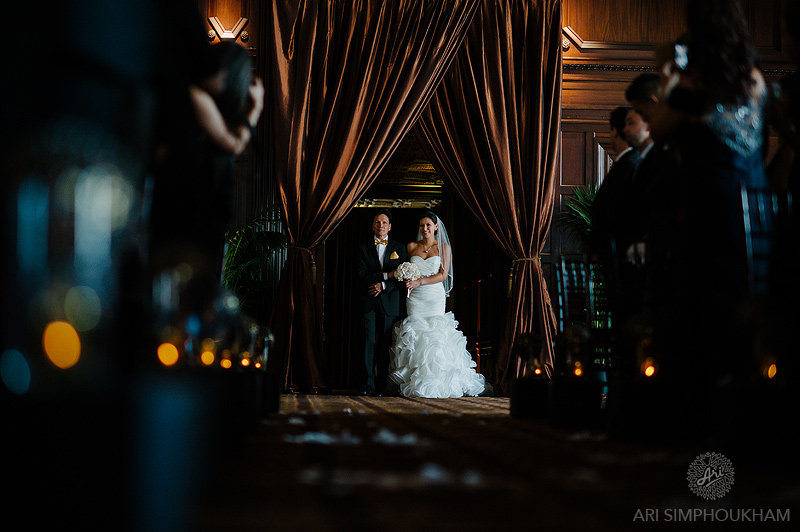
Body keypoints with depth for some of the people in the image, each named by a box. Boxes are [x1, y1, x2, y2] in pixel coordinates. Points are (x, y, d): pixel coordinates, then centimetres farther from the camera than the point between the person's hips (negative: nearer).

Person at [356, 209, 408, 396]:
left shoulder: (399, 248, 12)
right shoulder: (363, 247, 9)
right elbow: (361, 274, -3)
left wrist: (384, 285, -9)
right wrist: (385, 275, -9)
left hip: (390, 302, 1)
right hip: (368, 302, -1)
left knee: (386, 345, 0)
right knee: (369, 343, -6)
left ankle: (382, 385, 3)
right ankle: (369, 384, -6)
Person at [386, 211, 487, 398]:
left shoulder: (443, 247, 5)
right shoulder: (411, 247, 11)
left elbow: (443, 275, -3)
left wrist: (420, 281, -12)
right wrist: (408, 281, -6)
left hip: (435, 297, -2)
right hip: (415, 298, 2)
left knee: (435, 335, -9)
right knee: (414, 336, -6)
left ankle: (436, 385, -3)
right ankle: (415, 384, -5)